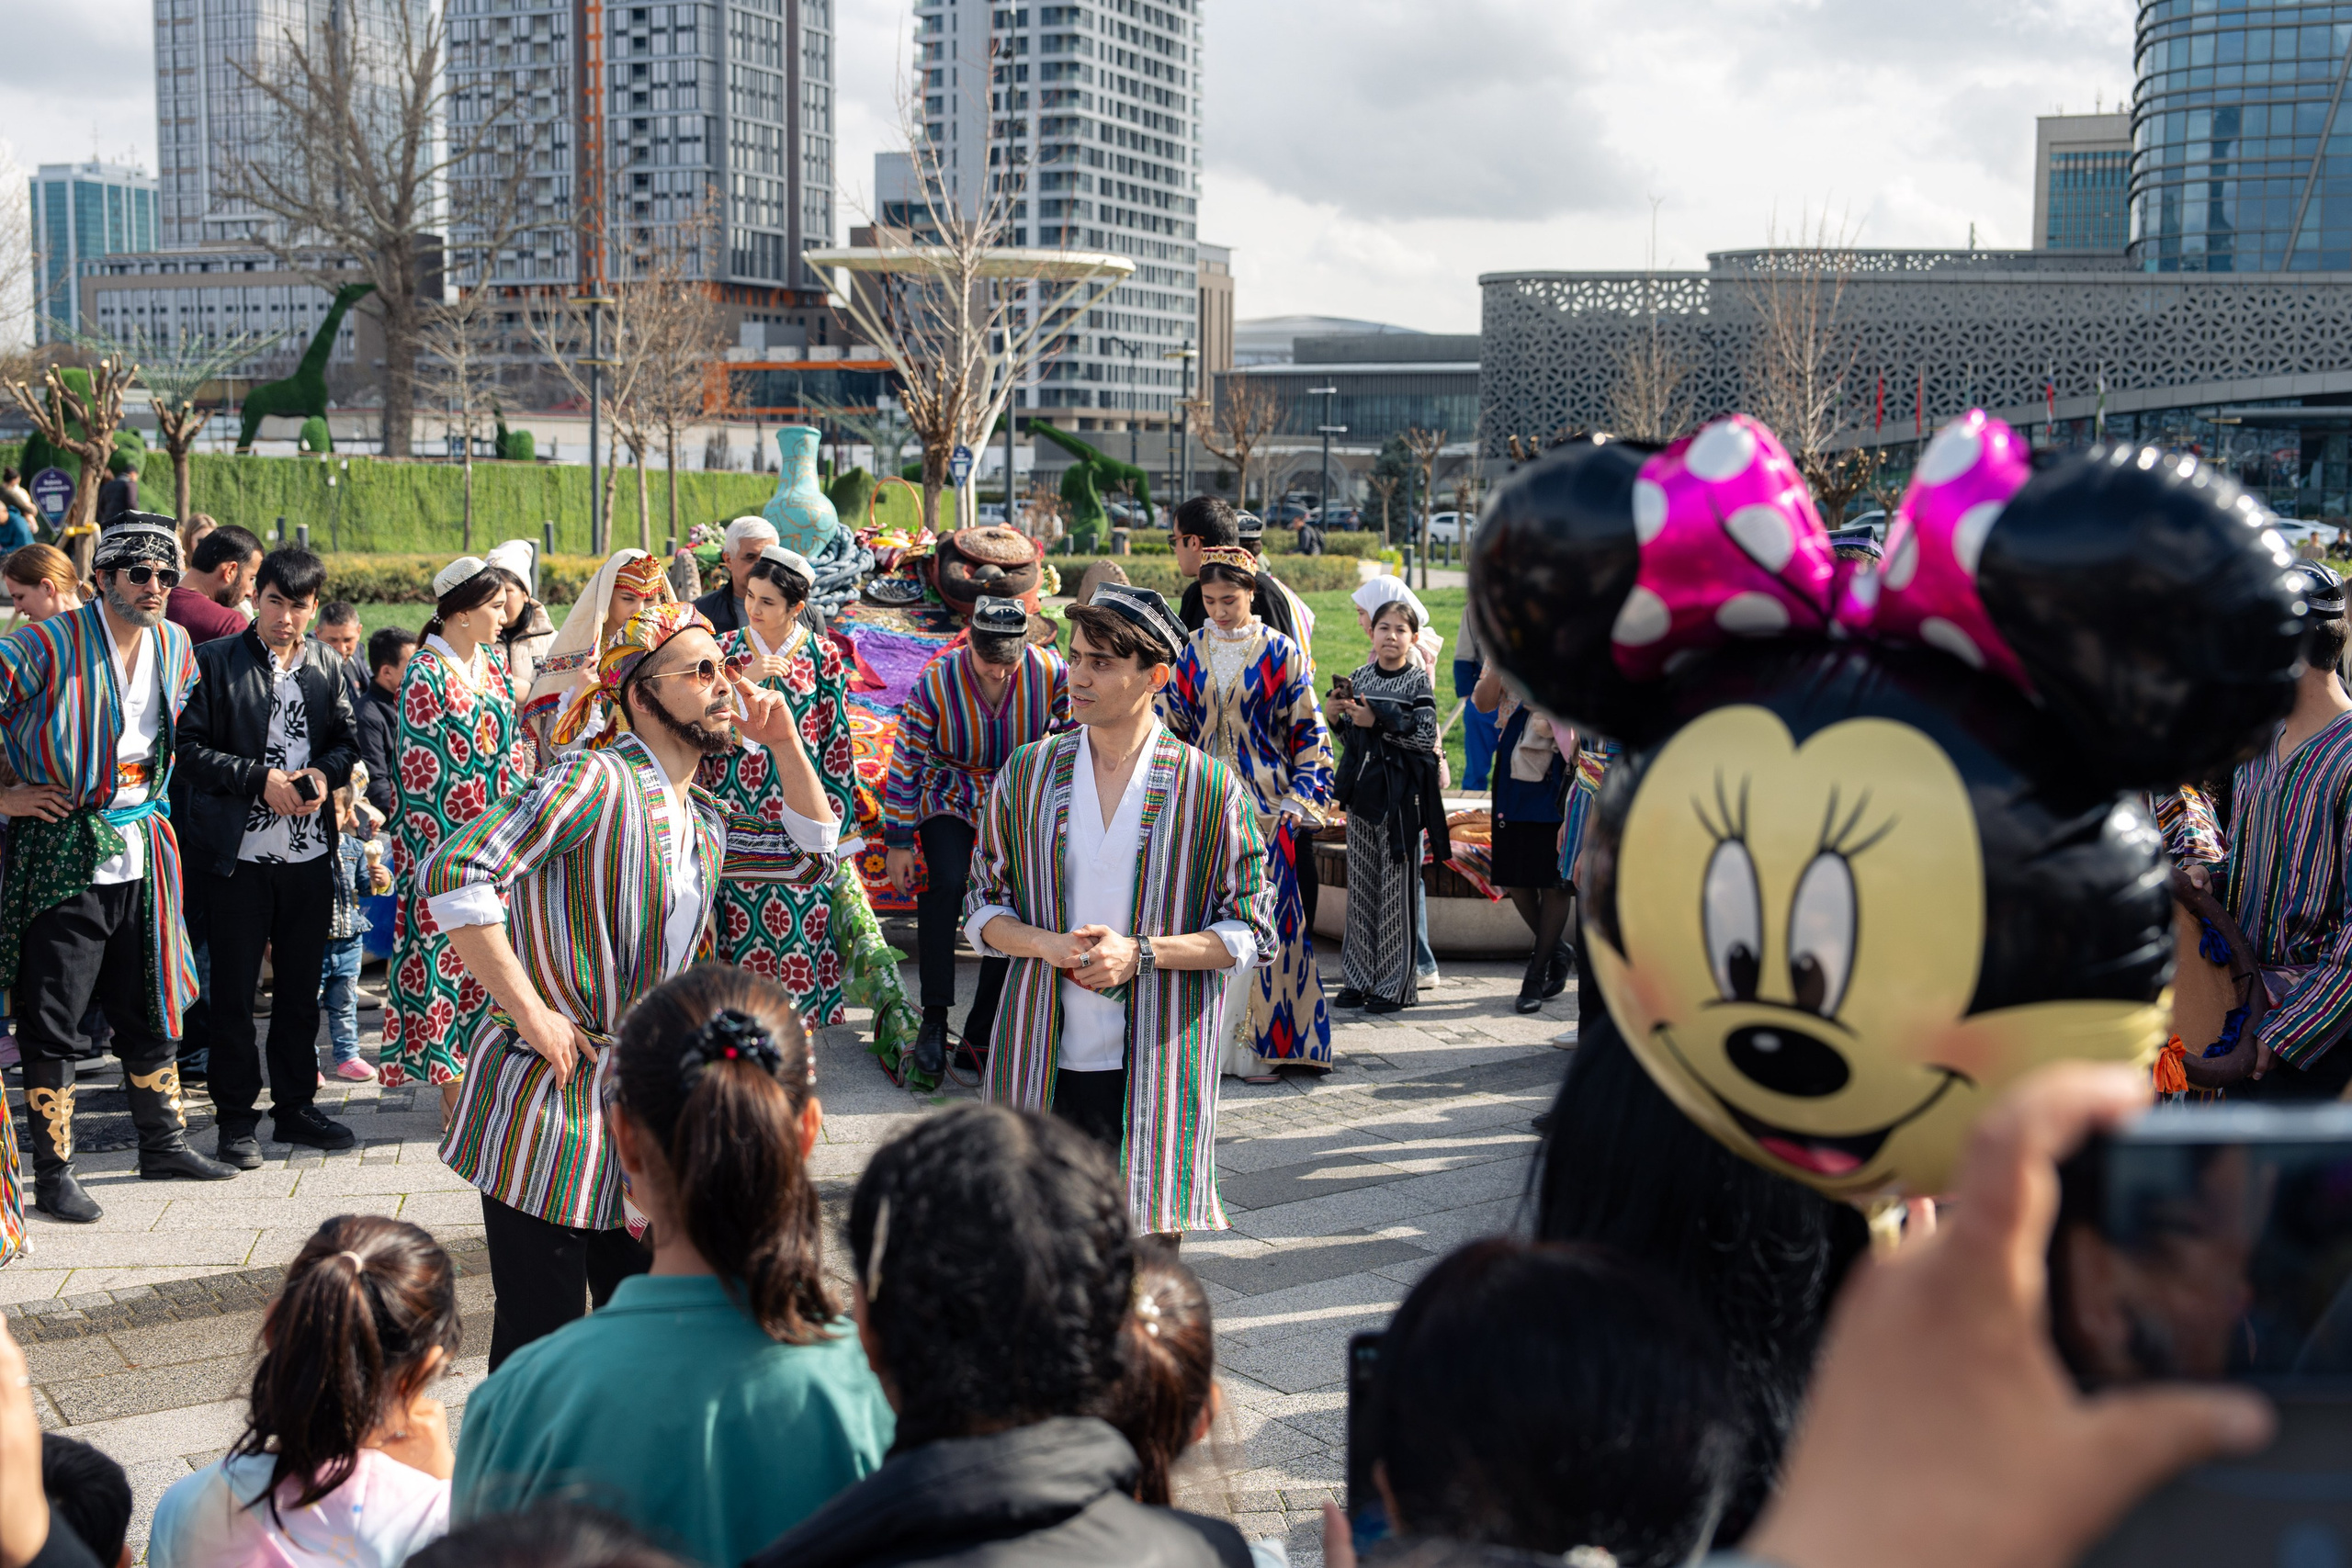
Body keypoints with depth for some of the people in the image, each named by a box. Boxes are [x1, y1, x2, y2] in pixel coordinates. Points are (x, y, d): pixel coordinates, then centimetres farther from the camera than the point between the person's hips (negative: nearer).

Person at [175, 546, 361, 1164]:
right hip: (238, 852, -4)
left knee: (300, 986, 12)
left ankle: (296, 1106, 24)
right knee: (233, 987, 3)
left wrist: (326, 772, -8)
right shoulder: (215, 662, -4)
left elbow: (348, 740, 14)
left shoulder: (329, 667, 9)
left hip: (311, 853, 4)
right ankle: (236, 1118, 13)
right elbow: (189, 748, -8)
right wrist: (260, 779, -16)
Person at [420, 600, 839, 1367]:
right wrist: (530, 1011, -21)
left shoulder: (703, 822, 12)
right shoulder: (597, 780, -15)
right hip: (544, 1102, -8)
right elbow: (452, 873, -23)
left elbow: (811, 855, 24)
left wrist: (784, 742, 10)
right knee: (540, 1344, 0)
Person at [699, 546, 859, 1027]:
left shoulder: (823, 657, 1)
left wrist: (833, 816, -2)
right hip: (735, 815, 1)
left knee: (799, 912, -4)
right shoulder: (725, 649, 5)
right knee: (738, 912, -1)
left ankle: (801, 1010, 8)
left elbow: (837, 739, 2)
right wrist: (744, 681, -13)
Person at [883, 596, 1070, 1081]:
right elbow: (905, 764, -14)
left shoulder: (1051, 673, -19)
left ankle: (982, 1036, 11)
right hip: (949, 800, -2)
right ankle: (934, 1020, -18)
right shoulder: (934, 685, -23)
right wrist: (898, 843, -11)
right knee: (946, 882, -26)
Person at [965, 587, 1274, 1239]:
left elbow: (1251, 932, -1)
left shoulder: (1209, 788, -2)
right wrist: (1048, 944, -9)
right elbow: (983, 907, 11)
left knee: (1147, 1232, 0)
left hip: (1155, 1066, -2)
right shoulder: (1027, 771, 6)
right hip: (1042, 1060, 2)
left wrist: (1142, 953, -15)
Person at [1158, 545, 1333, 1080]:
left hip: (1263, 806, -3)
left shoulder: (1280, 653, -2)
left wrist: (1298, 800, -7)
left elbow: (1307, 731, -1)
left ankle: (1260, 1040, 4)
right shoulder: (1192, 651, 7)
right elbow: (1170, 721, 13)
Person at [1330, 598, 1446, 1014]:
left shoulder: (1417, 680, -5)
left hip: (1401, 793, -5)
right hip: (1363, 789, 5)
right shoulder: (1361, 677, 9)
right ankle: (1361, 977, 17)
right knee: (1361, 885, 8)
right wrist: (1336, 717, -3)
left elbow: (1427, 737, -14)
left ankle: (1397, 983, 5)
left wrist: (1378, 721, -18)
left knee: (1397, 887, -2)